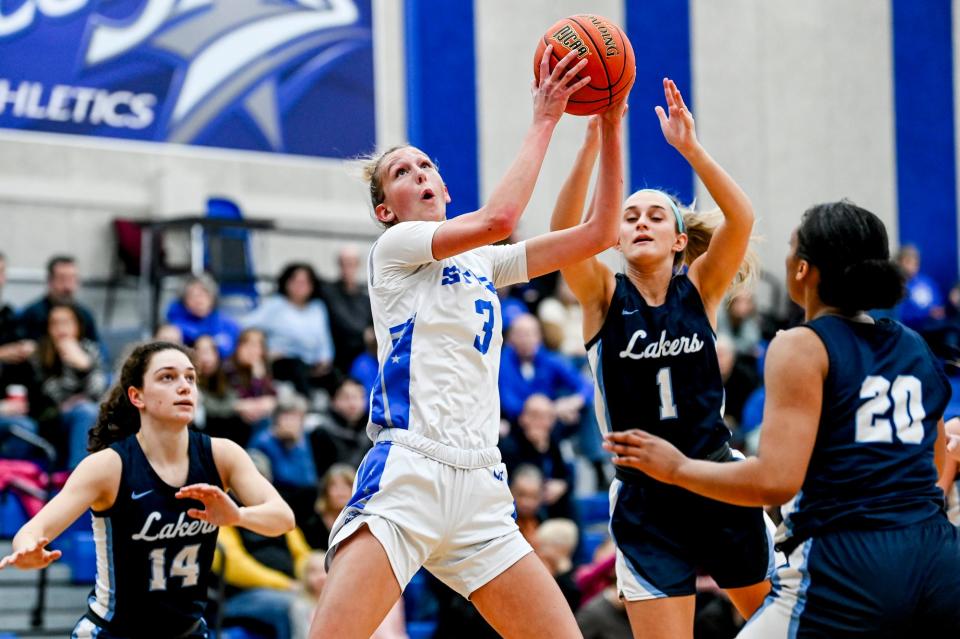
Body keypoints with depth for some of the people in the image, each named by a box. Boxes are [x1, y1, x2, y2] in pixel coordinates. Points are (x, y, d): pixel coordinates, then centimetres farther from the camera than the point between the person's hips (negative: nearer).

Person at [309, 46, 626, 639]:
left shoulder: (483, 264, 22)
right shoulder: (394, 246, 5)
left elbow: (600, 231, 16)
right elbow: (497, 218, -13)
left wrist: (610, 123, 9)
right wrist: (543, 121, -5)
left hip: (481, 489, 7)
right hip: (408, 474, -6)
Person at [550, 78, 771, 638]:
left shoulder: (700, 289, 1)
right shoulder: (604, 296, -1)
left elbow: (741, 218, -16)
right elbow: (565, 230, -20)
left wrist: (690, 147, -28)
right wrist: (595, 137, -30)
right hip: (644, 498, -1)